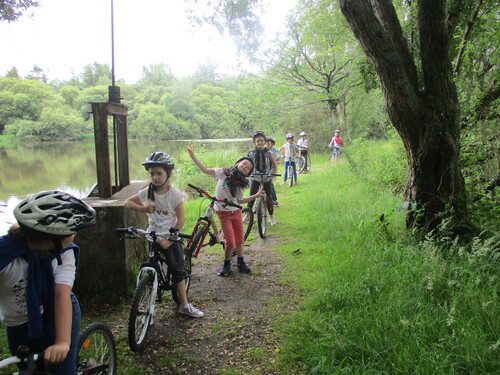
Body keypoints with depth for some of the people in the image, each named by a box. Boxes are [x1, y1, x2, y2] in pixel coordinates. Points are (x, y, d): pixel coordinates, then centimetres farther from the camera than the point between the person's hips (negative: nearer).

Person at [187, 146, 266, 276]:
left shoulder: (241, 184, 1)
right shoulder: (224, 172, -12)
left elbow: (239, 201, 6)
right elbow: (205, 170, -13)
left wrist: (256, 195, 4)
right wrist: (193, 156, -20)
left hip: (236, 212, 5)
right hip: (224, 213, -5)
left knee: (240, 239, 15)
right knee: (231, 242, -7)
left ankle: (240, 262, 35)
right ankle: (226, 264, 18)